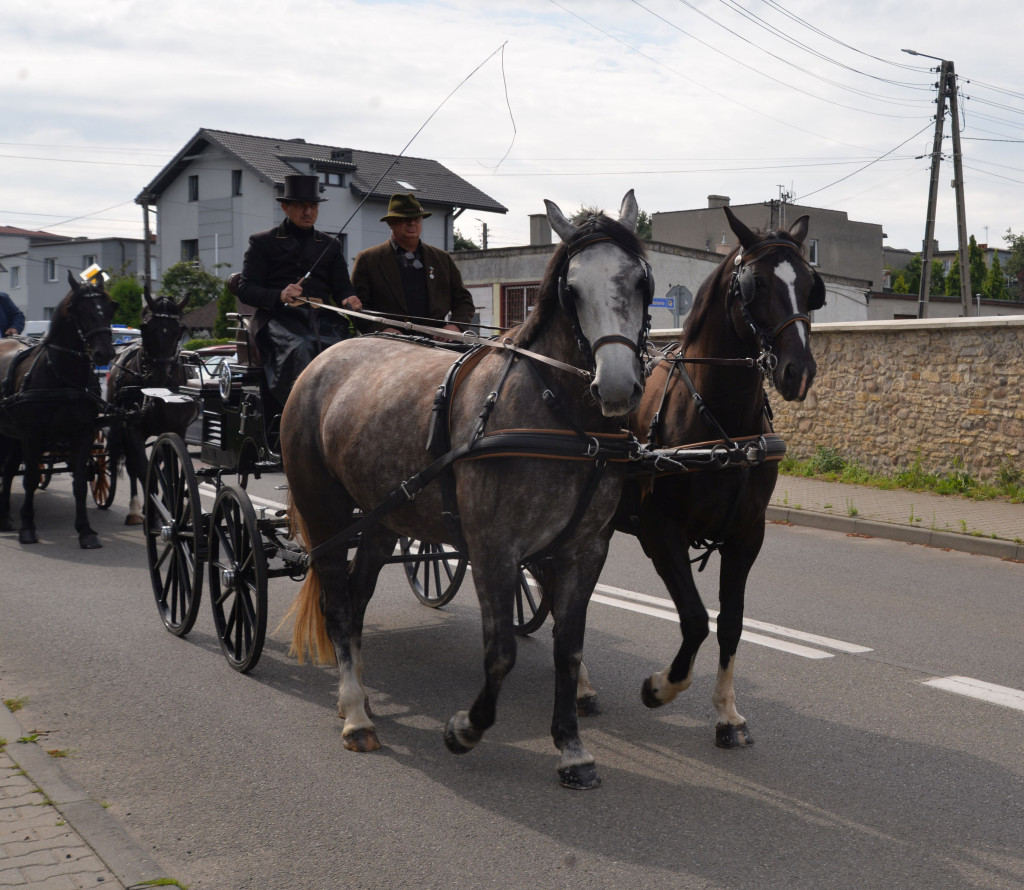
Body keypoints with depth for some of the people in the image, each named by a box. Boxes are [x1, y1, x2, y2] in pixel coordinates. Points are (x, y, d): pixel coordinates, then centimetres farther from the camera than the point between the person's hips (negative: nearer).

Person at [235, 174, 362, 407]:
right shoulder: (262, 242, 16)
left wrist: (349, 300, -7)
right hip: (279, 316, -3)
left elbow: (342, 288, 20)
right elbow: (245, 289, 6)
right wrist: (279, 296, -15)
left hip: (322, 317, 3)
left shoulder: (330, 245, 27)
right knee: (300, 349, -37)